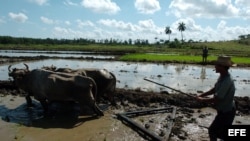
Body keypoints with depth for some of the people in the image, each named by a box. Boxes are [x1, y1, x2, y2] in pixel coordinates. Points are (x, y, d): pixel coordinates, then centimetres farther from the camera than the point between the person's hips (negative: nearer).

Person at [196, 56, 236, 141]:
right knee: (224, 132, 26)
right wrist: (201, 95, 1)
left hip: (226, 112, -9)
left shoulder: (227, 82, -34)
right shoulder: (222, 77, -3)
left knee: (212, 131, 4)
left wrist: (202, 99, -17)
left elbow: (216, 99, -31)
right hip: (226, 110, 9)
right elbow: (215, 89, 9)